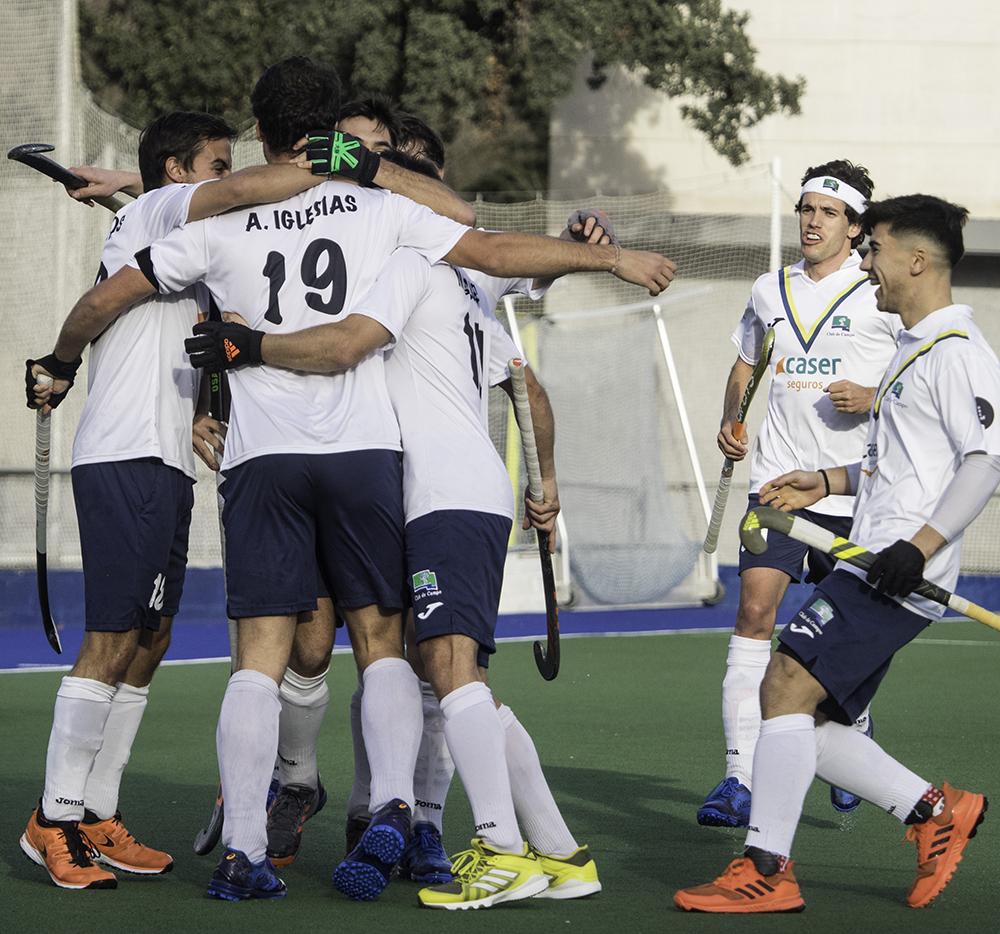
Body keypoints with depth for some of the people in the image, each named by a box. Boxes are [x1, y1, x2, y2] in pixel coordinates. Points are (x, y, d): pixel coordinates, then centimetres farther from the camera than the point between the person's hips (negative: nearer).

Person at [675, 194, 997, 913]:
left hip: (898, 572, -10)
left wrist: (923, 543, -25)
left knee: (788, 685, -18)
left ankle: (766, 871, -16)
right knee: (808, 722, 7)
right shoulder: (915, 348, 22)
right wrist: (830, 481, 26)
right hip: (868, 560, 11)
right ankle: (936, 811, 16)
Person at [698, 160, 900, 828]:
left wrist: (873, 397, -15)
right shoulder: (770, 290, 11)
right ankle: (741, 780, -15)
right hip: (777, 478, 2)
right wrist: (731, 423, 9)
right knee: (755, 610, -12)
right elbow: (746, 364, 26)